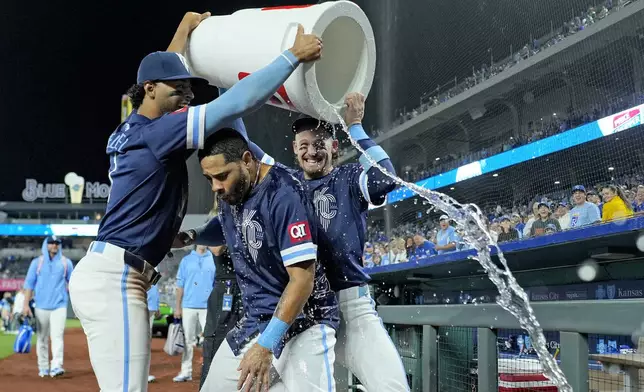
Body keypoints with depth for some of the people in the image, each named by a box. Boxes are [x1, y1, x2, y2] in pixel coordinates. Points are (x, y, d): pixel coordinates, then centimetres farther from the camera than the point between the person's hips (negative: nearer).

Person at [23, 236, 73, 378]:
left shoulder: (66, 262, 7)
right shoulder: (37, 262, 6)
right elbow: (29, 283, 4)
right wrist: (26, 304, -4)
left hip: (59, 306, -1)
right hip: (41, 306, 1)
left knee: (57, 335, -13)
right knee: (42, 337, 6)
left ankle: (56, 366, -19)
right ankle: (43, 368, 14)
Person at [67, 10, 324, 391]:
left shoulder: (130, 129, 14)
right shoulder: (155, 131, -13)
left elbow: (163, 71, 34)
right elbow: (236, 103, -19)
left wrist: (184, 32, 39)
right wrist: (294, 55, -15)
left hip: (107, 274, 11)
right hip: (114, 278, -11)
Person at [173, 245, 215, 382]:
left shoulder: (214, 260, 4)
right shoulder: (186, 260, 8)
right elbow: (180, 284, 8)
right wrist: (178, 306, 4)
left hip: (208, 307, -1)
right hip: (188, 306, 1)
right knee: (188, 340, 6)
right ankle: (186, 371, 11)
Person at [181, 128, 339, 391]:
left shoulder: (283, 196, -22)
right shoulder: (229, 192, 1)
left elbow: (303, 279, -23)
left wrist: (266, 345, -23)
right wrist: (192, 236, 5)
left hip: (303, 323, -7)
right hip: (254, 321, 7)